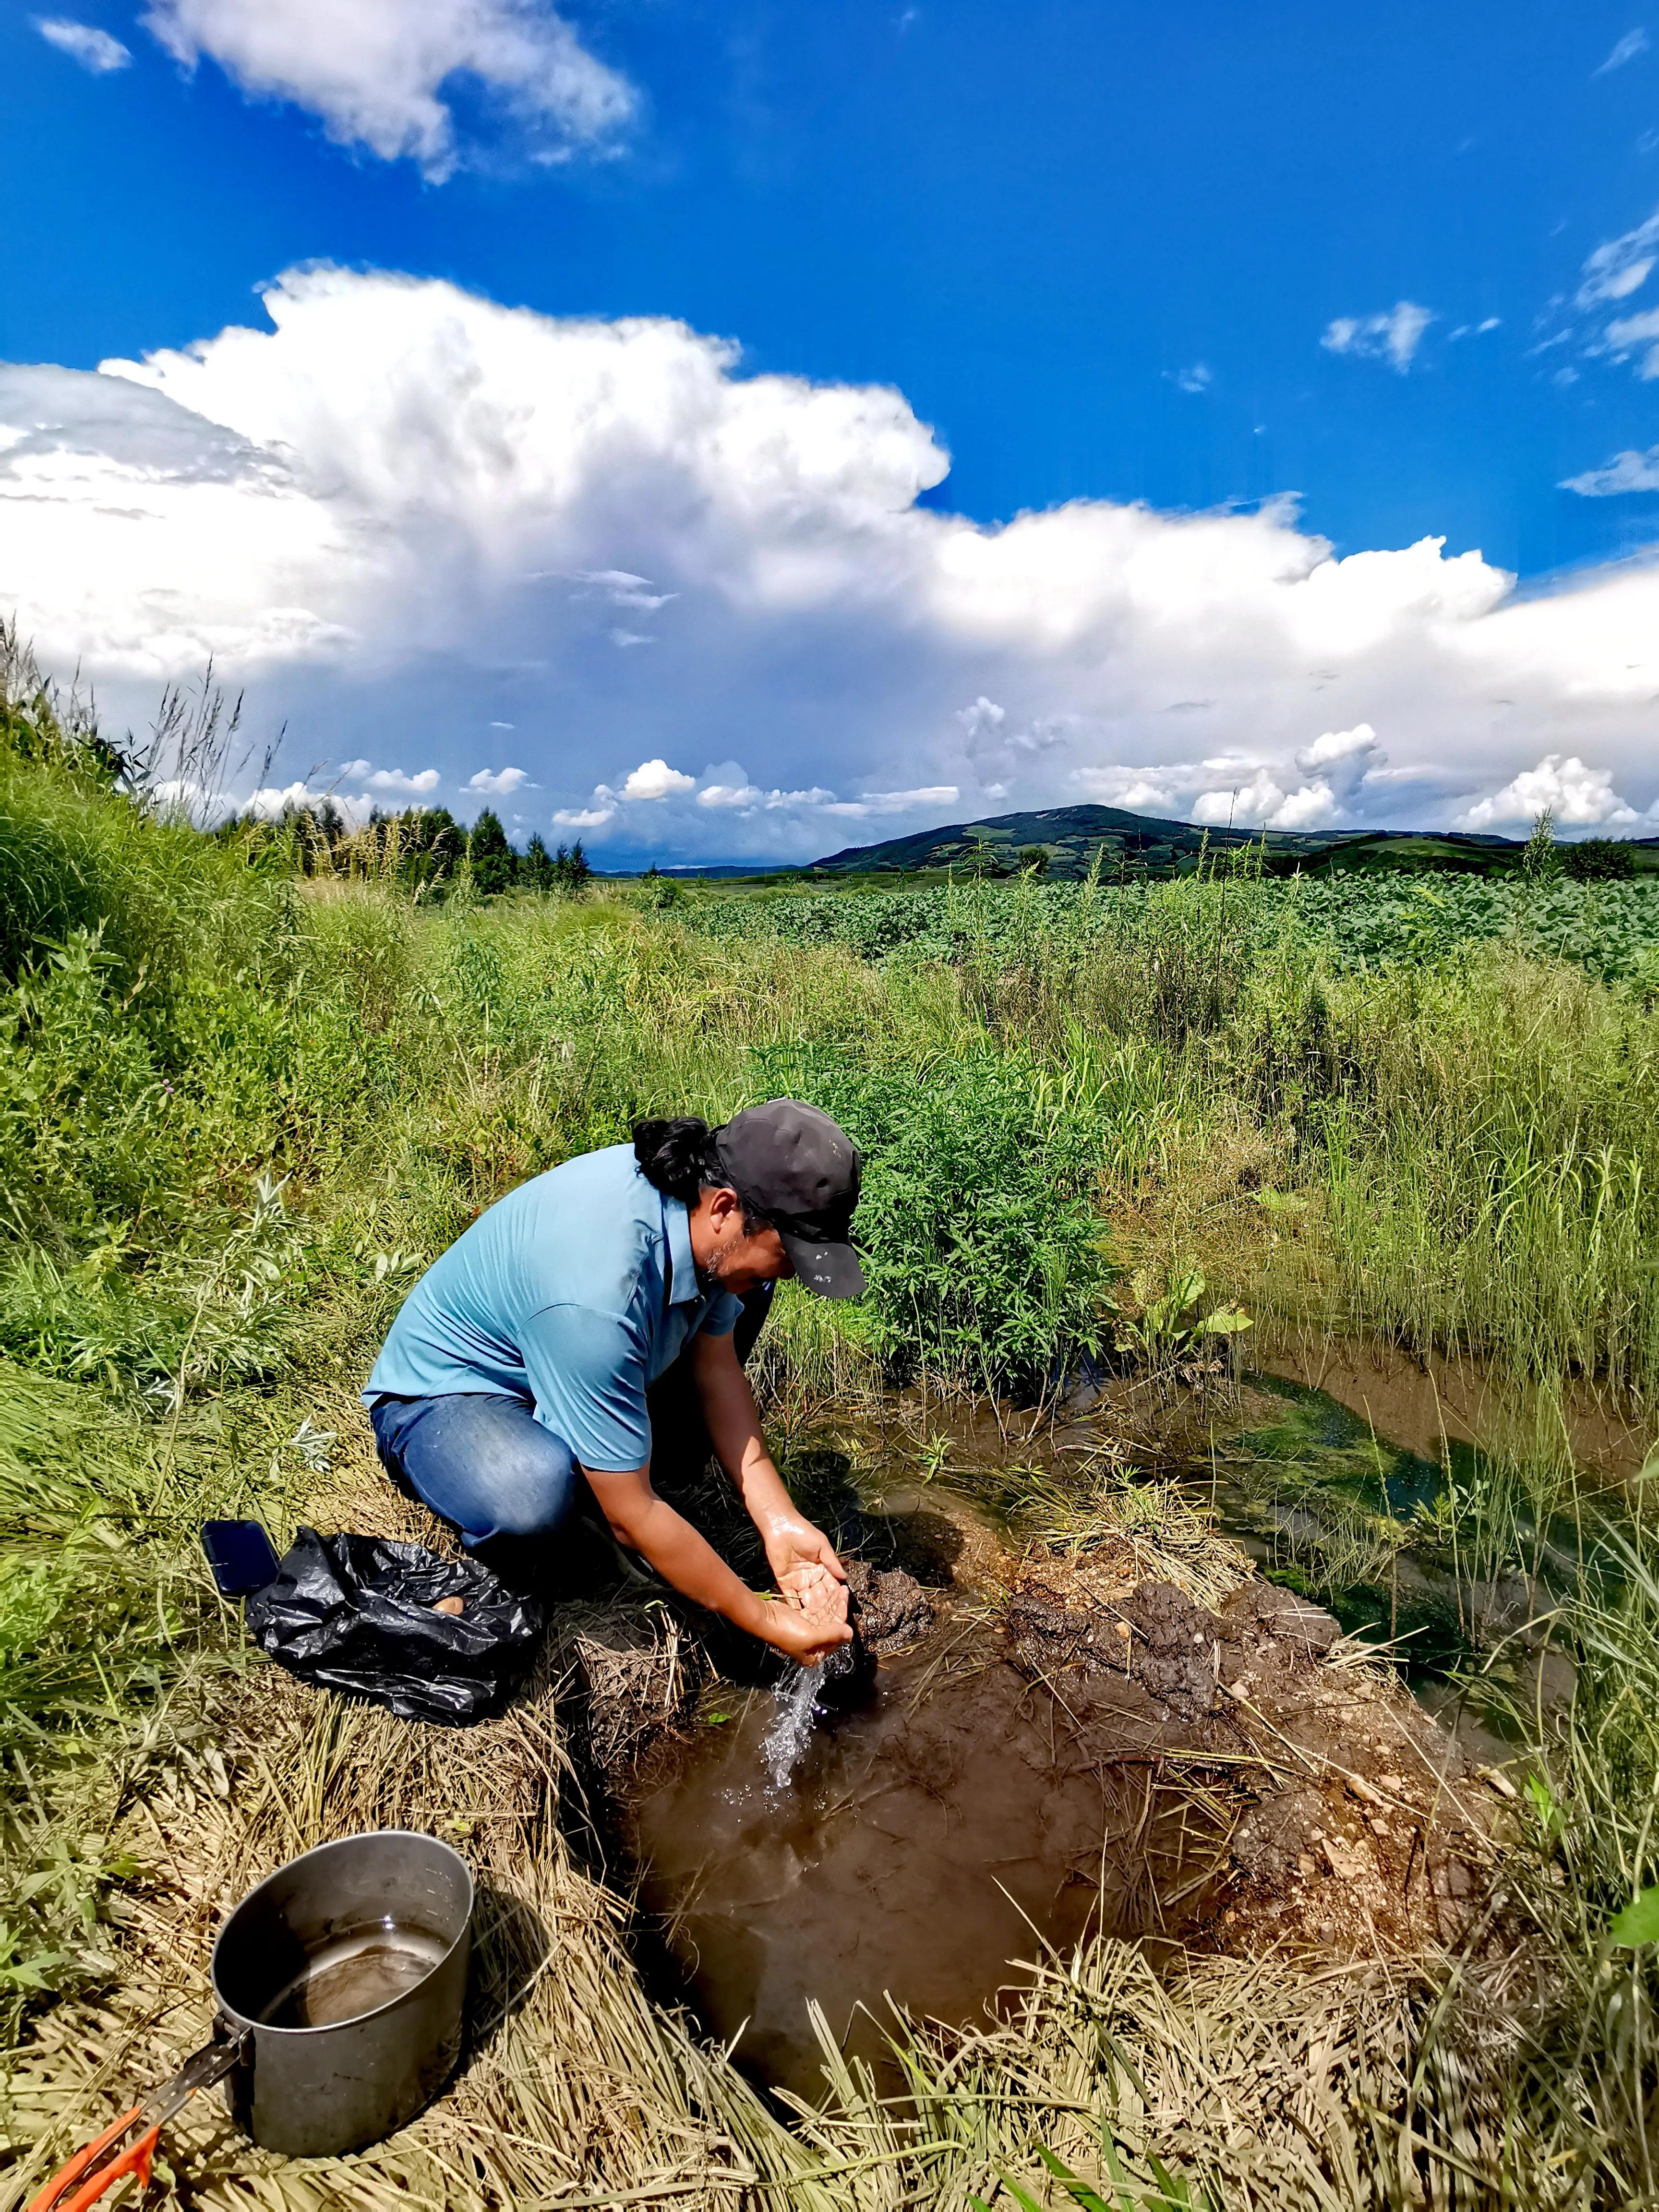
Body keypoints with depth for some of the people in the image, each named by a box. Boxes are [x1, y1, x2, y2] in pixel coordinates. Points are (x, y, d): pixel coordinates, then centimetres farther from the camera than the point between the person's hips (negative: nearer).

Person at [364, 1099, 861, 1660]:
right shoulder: (596, 1296, -40)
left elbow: (717, 1370, -6)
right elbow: (630, 1517, -31)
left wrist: (780, 1523, -12)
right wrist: (766, 1622, -23)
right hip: (442, 1396, -7)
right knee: (536, 1495, -41)